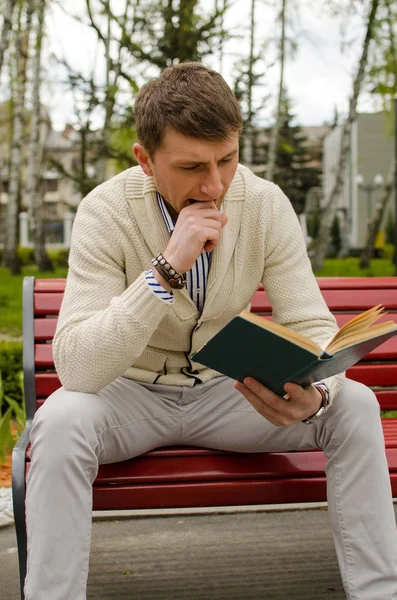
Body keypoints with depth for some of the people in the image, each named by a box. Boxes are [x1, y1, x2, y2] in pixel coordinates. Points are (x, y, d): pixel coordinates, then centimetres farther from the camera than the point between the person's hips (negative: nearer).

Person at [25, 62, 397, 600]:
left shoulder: (267, 204, -13)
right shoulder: (106, 211, -22)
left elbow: (315, 327, -12)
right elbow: (75, 367, -31)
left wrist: (314, 394, -36)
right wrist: (168, 268, -40)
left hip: (228, 393, 3)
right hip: (132, 394, -2)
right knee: (61, 421, -34)